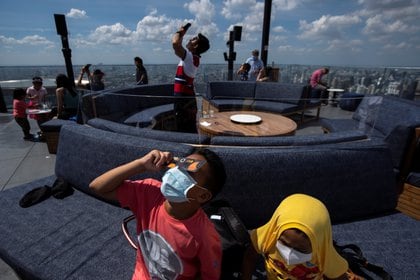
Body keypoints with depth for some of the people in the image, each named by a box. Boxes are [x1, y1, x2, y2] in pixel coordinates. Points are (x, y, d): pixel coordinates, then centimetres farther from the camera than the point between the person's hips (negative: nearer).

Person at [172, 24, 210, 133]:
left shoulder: (190, 57, -15)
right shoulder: (191, 57, 12)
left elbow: (175, 43, -31)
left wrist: (179, 33, -12)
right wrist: (181, 34, 22)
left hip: (183, 100, -9)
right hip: (187, 99, 9)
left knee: (184, 131, -2)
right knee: (190, 130, 17)